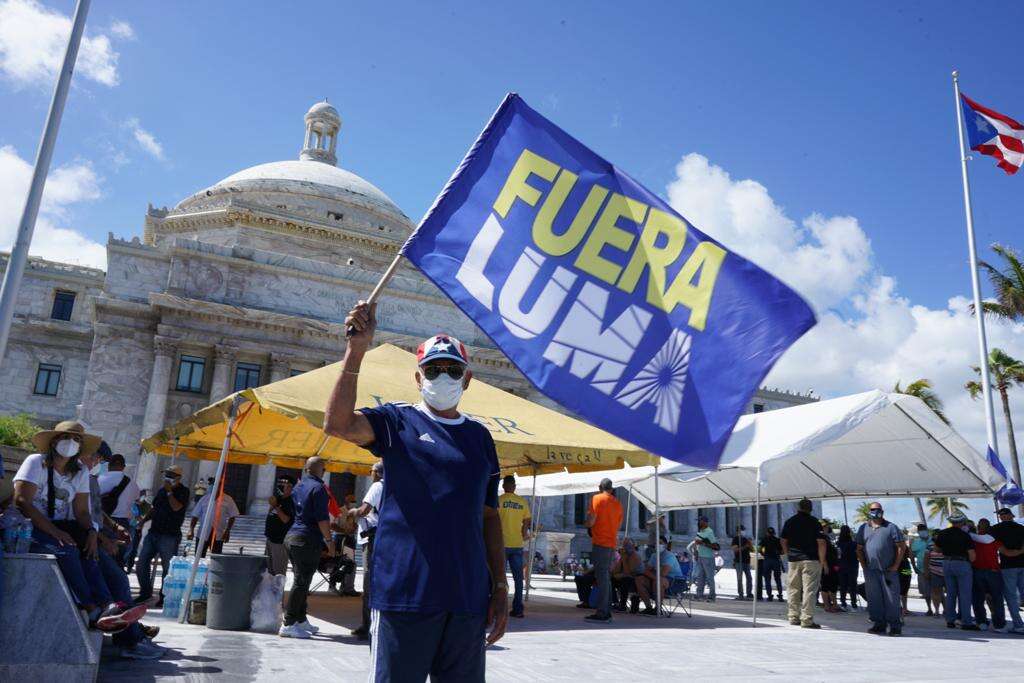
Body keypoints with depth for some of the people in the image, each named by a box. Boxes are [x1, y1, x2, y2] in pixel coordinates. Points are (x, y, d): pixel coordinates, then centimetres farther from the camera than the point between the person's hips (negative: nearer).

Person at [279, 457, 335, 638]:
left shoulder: (298, 486, 14)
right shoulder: (318, 488, -11)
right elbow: (322, 518, -16)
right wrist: (329, 540, -10)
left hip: (291, 537, 9)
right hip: (308, 540, -9)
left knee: (301, 581, 15)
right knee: (301, 582, -5)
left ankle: (301, 620, 21)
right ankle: (288, 625, -4)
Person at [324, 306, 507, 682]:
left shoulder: (480, 436, 12)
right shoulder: (397, 421, 2)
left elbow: (489, 516, 14)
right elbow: (338, 423, -18)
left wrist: (500, 586, 9)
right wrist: (357, 348, -24)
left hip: (469, 596, 4)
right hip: (405, 591, -3)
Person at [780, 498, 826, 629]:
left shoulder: (789, 521, 8)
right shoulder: (814, 522, -5)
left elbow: (783, 542, 10)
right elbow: (821, 542, -10)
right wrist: (823, 561, -4)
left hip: (793, 560, 4)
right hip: (810, 559, -4)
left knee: (793, 589, 12)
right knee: (809, 589, -3)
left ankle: (793, 617, 15)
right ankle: (807, 619, -6)